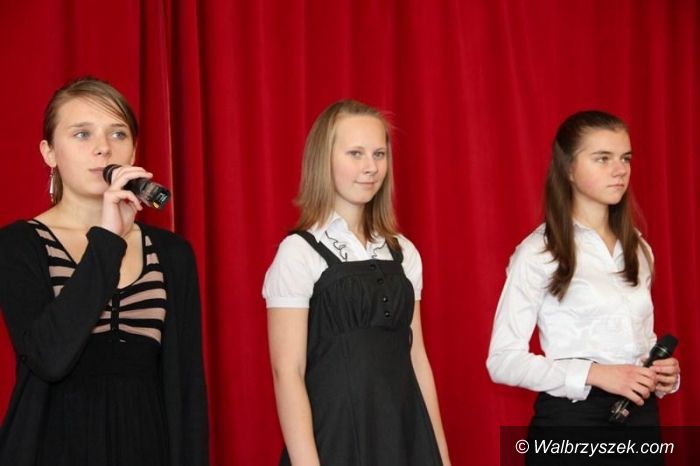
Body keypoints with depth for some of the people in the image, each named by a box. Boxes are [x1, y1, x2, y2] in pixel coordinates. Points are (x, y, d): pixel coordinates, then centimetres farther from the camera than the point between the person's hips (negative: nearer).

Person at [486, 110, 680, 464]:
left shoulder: (637, 249, 9)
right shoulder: (538, 253, -9)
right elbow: (503, 360, -12)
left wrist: (664, 372, -3)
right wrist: (594, 373, -22)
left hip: (640, 414, 5)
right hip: (571, 416, -5)